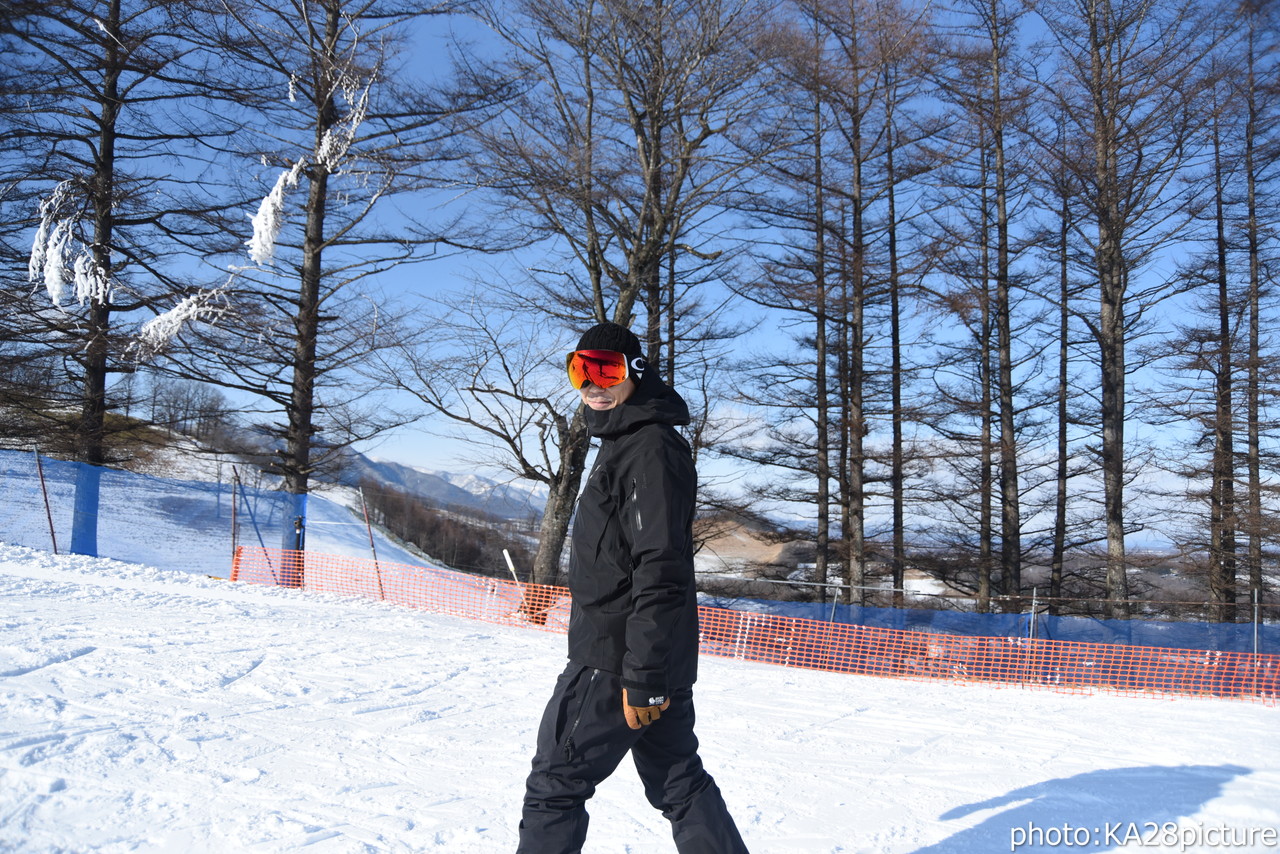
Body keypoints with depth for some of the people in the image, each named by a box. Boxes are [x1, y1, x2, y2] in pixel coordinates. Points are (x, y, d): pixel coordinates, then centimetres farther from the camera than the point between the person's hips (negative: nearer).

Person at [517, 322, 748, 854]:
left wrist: (642, 677, -24)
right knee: (679, 782, 14)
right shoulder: (623, 441, 18)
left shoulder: (650, 447, -16)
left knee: (555, 785, 0)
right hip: (654, 659, 10)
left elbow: (661, 570, -23)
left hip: (618, 661, -10)